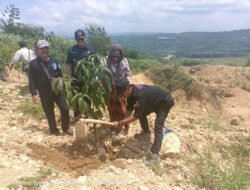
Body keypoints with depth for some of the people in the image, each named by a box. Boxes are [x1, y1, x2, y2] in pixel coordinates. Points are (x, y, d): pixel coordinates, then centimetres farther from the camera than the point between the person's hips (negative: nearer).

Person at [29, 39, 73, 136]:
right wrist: (34, 93, -13)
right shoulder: (33, 64, -5)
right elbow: (31, 80, -7)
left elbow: (60, 75, 13)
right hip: (44, 93, -2)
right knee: (49, 112, 9)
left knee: (65, 109, 1)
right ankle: (53, 129, 28)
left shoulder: (54, 61, 6)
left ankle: (66, 127, 20)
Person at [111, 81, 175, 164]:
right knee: (142, 113, 17)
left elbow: (135, 116, -35)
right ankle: (146, 132, 39)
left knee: (158, 127, -16)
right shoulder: (132, 92, -11)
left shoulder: (140, 95, -39)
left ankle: (154, 153, -14)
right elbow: (129, 109, 2)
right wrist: (123, 122, 0)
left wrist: (119, 123, -33)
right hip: (154, 101, 9)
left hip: (165, 102, -9)